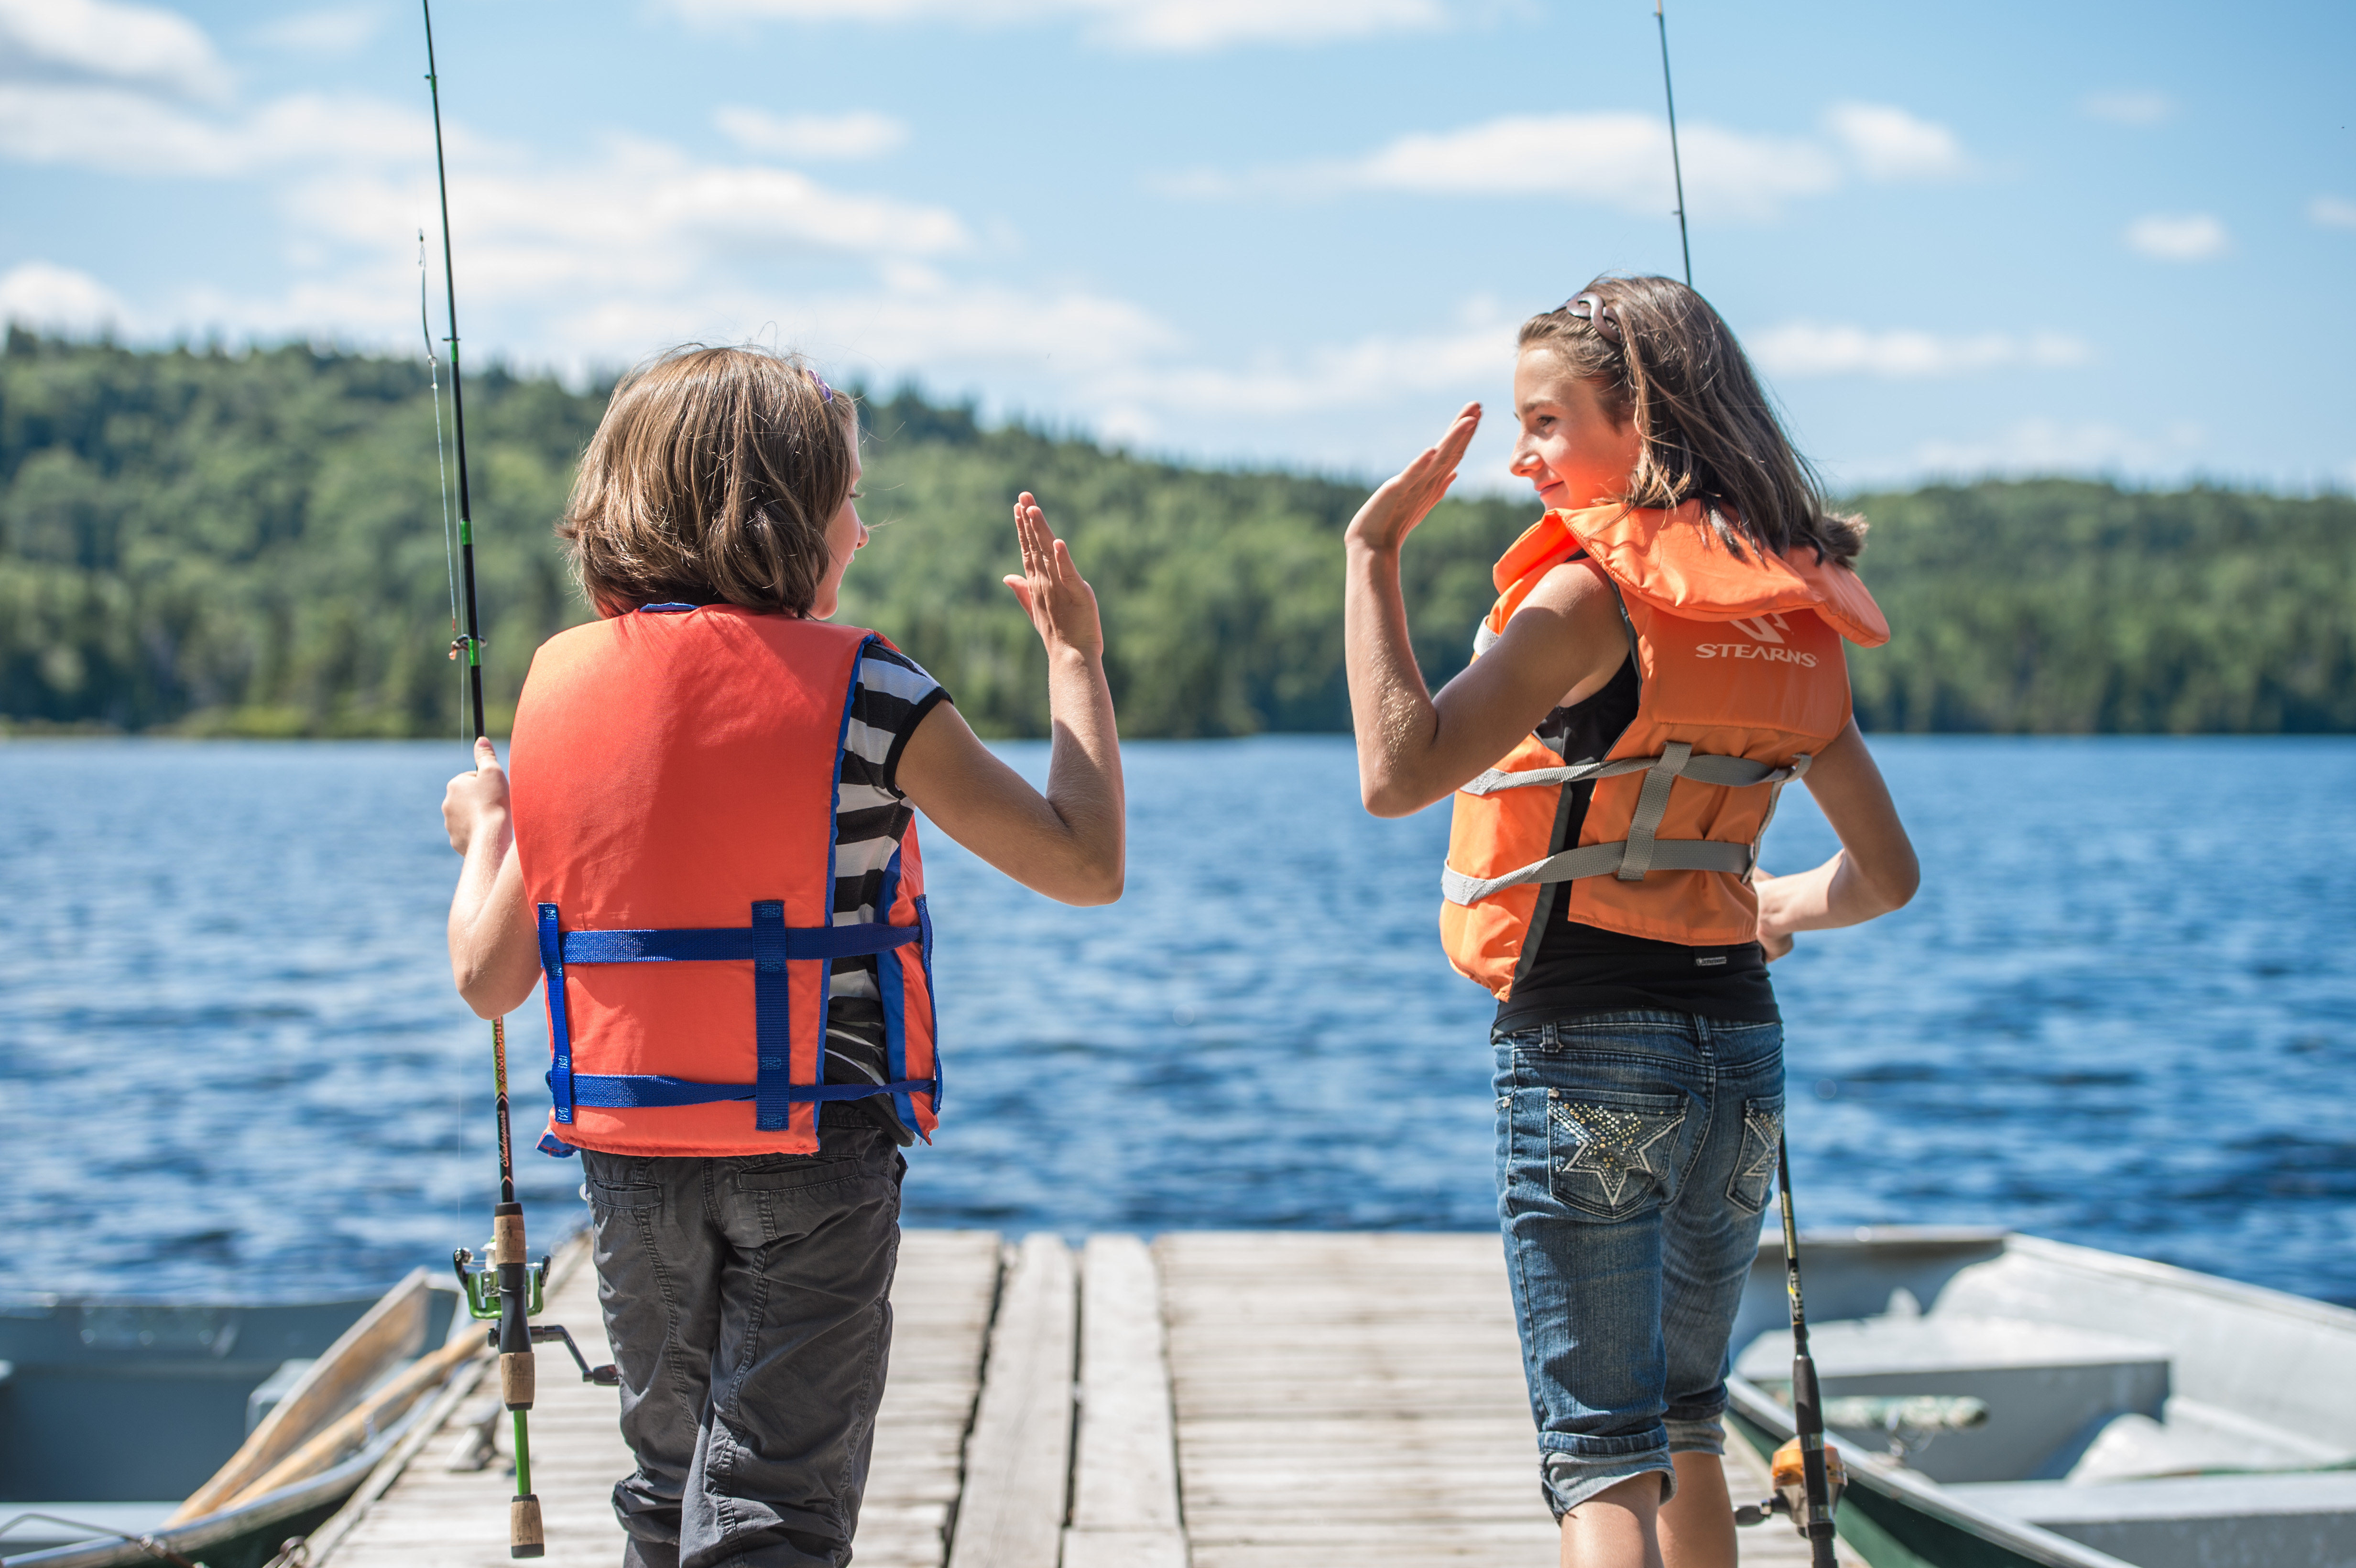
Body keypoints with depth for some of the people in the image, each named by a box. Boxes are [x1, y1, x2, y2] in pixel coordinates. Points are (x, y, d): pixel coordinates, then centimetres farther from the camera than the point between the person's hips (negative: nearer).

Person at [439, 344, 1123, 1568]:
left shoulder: (559, 686, 2)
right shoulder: (864, 695, -10)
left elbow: (489, 978, 5)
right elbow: (1088, 866, -9)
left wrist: (483, 833, 25)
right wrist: (1075, 655, 2)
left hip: (628, 1160, 4)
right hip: (815, 1157, -4)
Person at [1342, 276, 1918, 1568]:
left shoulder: (1593, 590, -13)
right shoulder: (1792, 617, 9)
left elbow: (1399, 773, -24)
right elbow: (1886, 872, 16)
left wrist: (1373, 551, -17)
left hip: (1585, 1045, -7)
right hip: (1741, 1038, 7)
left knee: (1601, 1457, -3)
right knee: (1686, 1424, 22)